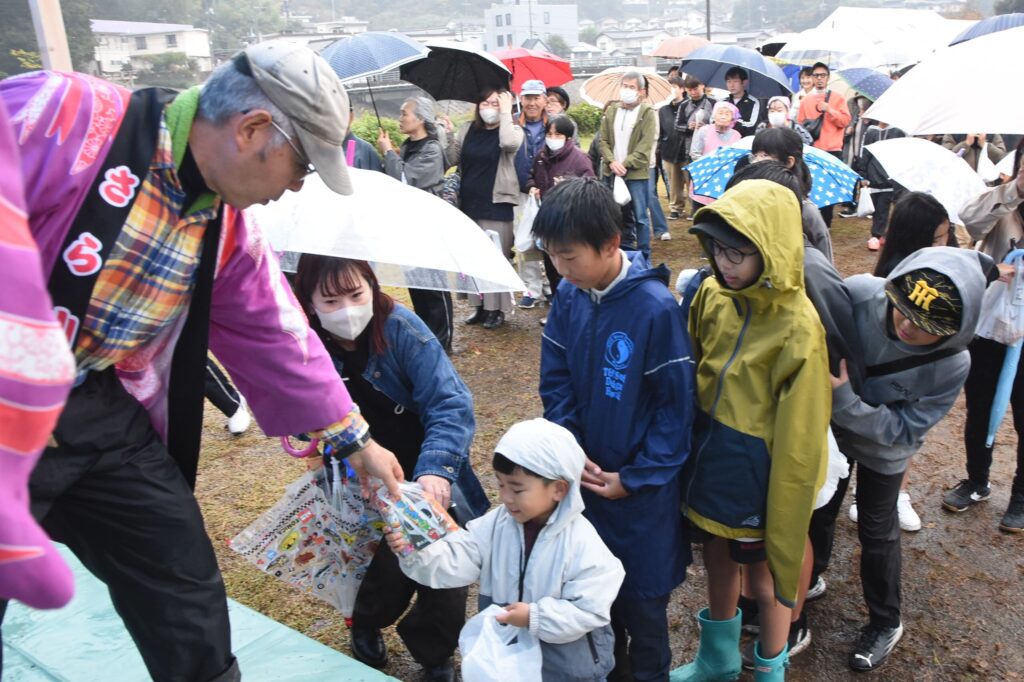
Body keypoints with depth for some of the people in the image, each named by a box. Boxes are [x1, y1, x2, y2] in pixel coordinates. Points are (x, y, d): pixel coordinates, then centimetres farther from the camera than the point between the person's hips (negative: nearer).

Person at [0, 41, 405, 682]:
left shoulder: (229, 229, -1)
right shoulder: (57, 117, -23)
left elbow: (276, 338, 7)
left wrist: (353, 439, 12)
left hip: (103, 411, 6)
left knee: (189, 596, 11)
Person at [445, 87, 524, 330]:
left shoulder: (512, 130, -3)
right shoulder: (467, 130, 10)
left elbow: (509, 143, -27)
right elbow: (452, 160, 7)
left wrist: (506, 112, -19)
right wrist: (447, 136, -7)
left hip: (496, 206, -5)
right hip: (468, 205, 5)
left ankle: (496, 309, 8)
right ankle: (480, 305, 24)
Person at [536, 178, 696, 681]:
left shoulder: (656, 308, -22)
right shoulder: (568, 297, -7)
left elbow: (677, 406, -16)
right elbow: (556, 381, 2)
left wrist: (635, 477, -13)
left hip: (642, 485, -5)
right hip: (585, 476, 5)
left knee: (642, 593, 13)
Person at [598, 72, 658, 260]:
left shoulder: (648, 114, -3)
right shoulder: (611, 110, 10)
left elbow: (645, 147, -10)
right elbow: (603, 140, 7)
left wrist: (625, 165, -17)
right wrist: (612, 162, -10)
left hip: (636, 174, -4)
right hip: (612, 173, 4)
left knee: (640, 217, 1)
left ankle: (643, 257, 10)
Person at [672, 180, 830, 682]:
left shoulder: (797, 328, -22)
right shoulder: (711, 294, -6)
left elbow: (798, 436, -16)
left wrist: (784, 518, -10)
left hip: (757, 469, -5)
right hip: (708, 452, 5)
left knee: (766, 577, 15)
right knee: (718, 560, 23)